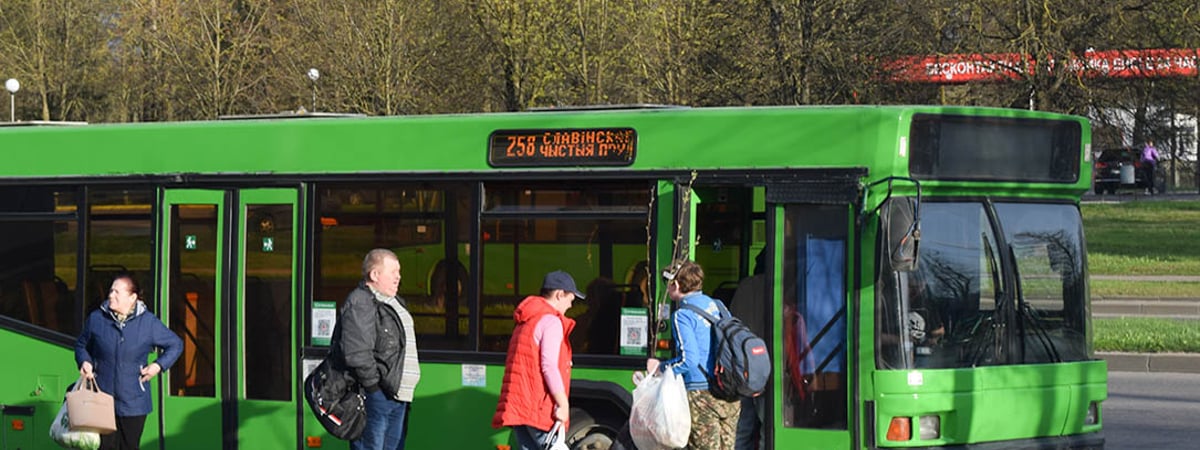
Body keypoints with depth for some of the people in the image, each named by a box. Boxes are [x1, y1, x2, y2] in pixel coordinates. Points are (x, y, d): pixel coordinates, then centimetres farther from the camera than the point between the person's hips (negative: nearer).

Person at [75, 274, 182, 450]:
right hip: (103, 399, 0)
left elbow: (176, 345, 10)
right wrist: (84, 362, -3)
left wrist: (159, 365, -4)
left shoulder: (148, 322, -1)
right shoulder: (96, 318, 2)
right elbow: (81, 345, 18)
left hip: (134, 402, 0)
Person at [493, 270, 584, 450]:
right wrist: (563, 404, -17)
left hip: (519, 406, 9)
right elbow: (549, 366, -17)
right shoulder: (551, 321, -8)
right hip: (539, 408, -9)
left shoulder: (524, 322, 21)